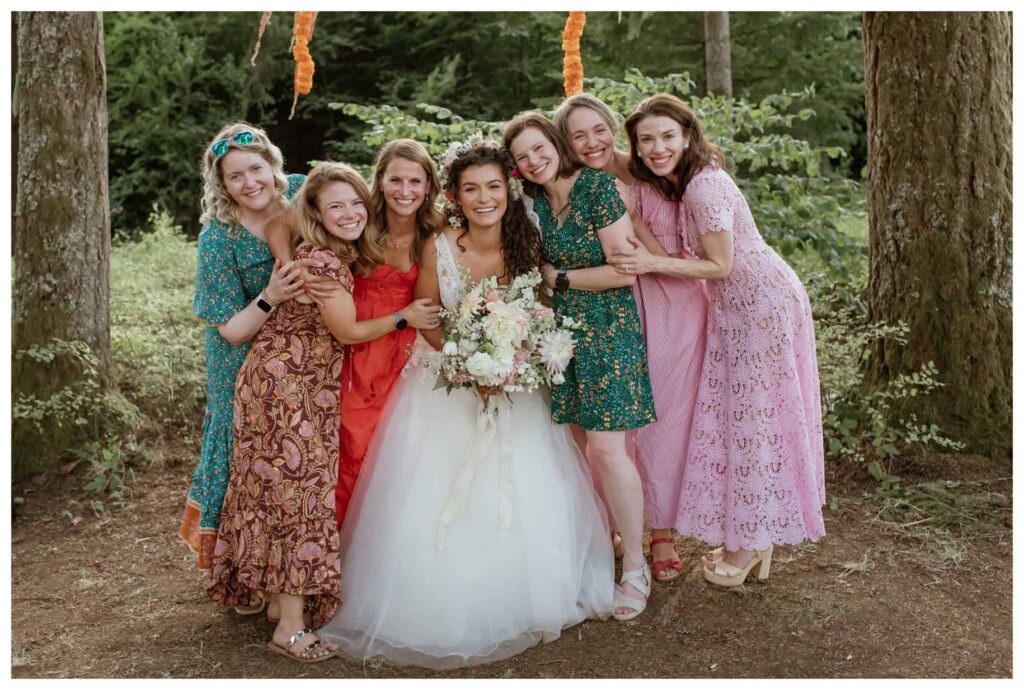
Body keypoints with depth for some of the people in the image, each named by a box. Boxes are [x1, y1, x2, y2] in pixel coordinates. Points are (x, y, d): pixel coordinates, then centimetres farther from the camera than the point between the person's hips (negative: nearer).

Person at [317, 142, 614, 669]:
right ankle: (445, 612, 20)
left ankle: (517, 601, 27)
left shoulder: (526, 245, -8)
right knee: (437, 501, -1)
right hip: (446, 388, -2)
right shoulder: (439, 247, -15)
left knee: (525, 498, 2)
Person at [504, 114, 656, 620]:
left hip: (608, 331, -6)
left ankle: (635, 566, 6)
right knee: (579, 445, 7)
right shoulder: (535, 201, 9)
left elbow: (625, 271, -16)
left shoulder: (599, 188, -11)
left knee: (606, 447, -9)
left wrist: (558, 277, -8)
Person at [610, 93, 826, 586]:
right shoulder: (675, 182, 6)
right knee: (737, 415, 13)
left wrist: (652, 263, -24)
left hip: (762, 304, -10)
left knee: (754, 418, 0)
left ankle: (749, 545, 14)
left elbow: (721, 265, -20)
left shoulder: (704, 186, -22)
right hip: (736, 307, 10)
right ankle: (751, 538, 26)